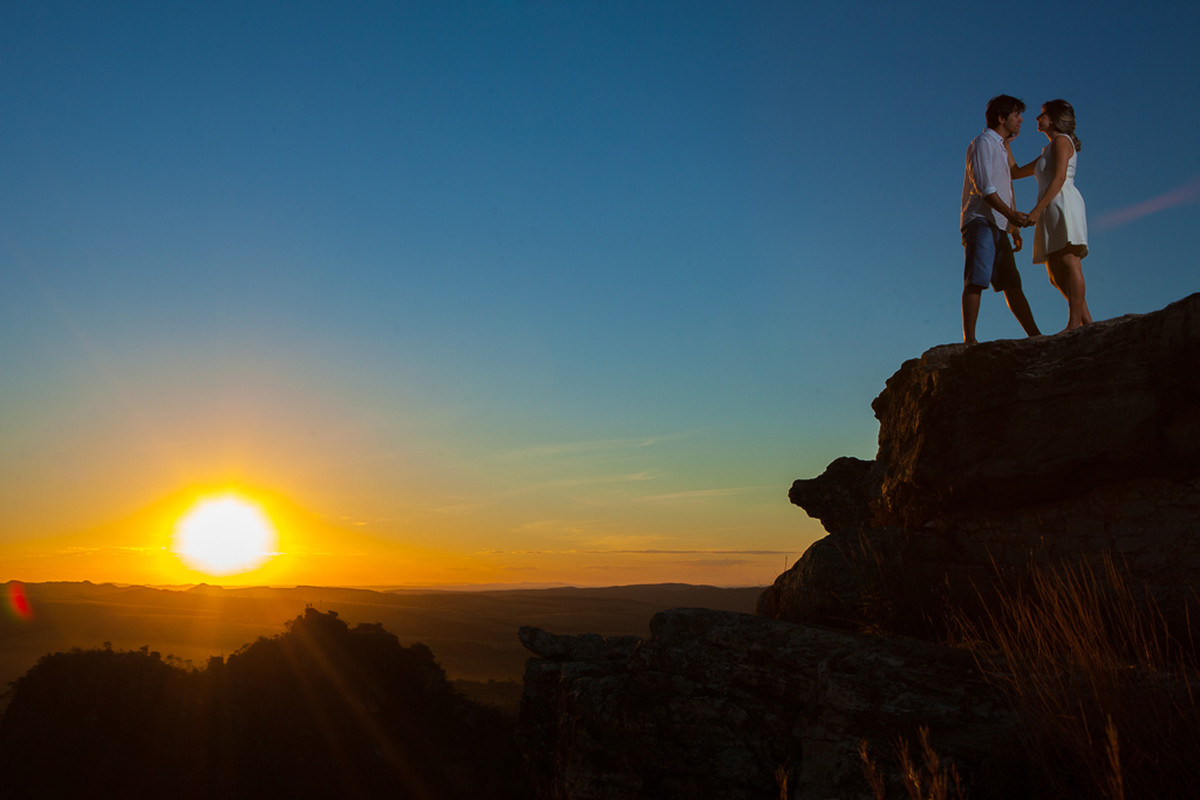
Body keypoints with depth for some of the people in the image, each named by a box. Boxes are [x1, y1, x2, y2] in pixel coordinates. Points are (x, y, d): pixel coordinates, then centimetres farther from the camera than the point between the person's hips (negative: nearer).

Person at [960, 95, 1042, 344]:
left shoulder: (1000, 147, 27)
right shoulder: (983, 143, -2)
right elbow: (984, 187, -14)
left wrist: (1014, 228, 22)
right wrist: (1011, 214, -20)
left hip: (998, 226, 9)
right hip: (980, 221, -9)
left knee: (1012, 284, 6)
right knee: (976, 281, -17)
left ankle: (1035, 336, 5)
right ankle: (969, 340, -24)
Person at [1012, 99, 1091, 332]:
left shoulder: (1062, 140, 3)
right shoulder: (1048, 151, 29)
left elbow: (1059, 178, -12)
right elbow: (1016, 172, 31)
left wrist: (1037, 210, -21)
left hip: (1063, 203, -9)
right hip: (1052, 211, 9)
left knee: (1069, 263, -16)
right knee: (1056, 274, 2)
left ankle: (1074, 323, -23)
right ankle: (1087, 321, 0)